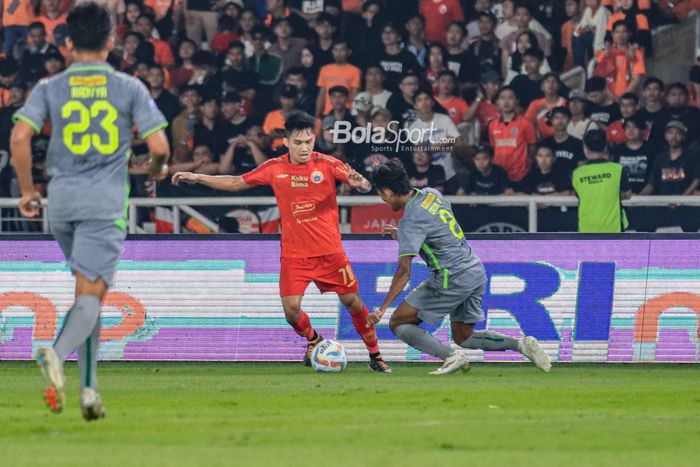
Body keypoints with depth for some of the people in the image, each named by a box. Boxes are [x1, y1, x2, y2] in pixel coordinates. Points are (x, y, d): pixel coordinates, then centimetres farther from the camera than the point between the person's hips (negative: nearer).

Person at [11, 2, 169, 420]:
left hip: (61, 200, 3)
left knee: (89, 290, 19)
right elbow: (159, 145, -4)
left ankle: (89, 386, 15)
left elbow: (20, 137, -7)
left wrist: (27, 190, 5)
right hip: (106, 202, -3)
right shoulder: (130, 88, 0)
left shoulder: (50, 89, 4)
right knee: (91, 295, -10)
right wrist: (158, 169, 19)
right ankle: (58, 354, -39)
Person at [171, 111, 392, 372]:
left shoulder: (327, 164, -7)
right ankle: (313, 340, 22)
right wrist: (197, 178, 7)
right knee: (291, 308, -10)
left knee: (352, 301, 1)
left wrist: (359, 182, -37)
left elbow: (365, 186, -13)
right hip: (294, 253, 1)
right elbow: (237, 183, 12)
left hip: (329, 250, -1)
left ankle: (375, 355, 19)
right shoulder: (274, 169, -1)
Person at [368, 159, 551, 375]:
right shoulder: (432, 194, 8)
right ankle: (522, 344, 2)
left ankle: (452, 357, -13)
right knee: (463, 337, 19)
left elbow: (404, 271, -23)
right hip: (475, 270, 9)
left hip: (452, 280, -9)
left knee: (399, 323, -3)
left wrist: (383, 309, -24)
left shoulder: (411, 221, -17)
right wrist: (402, 235, 23)